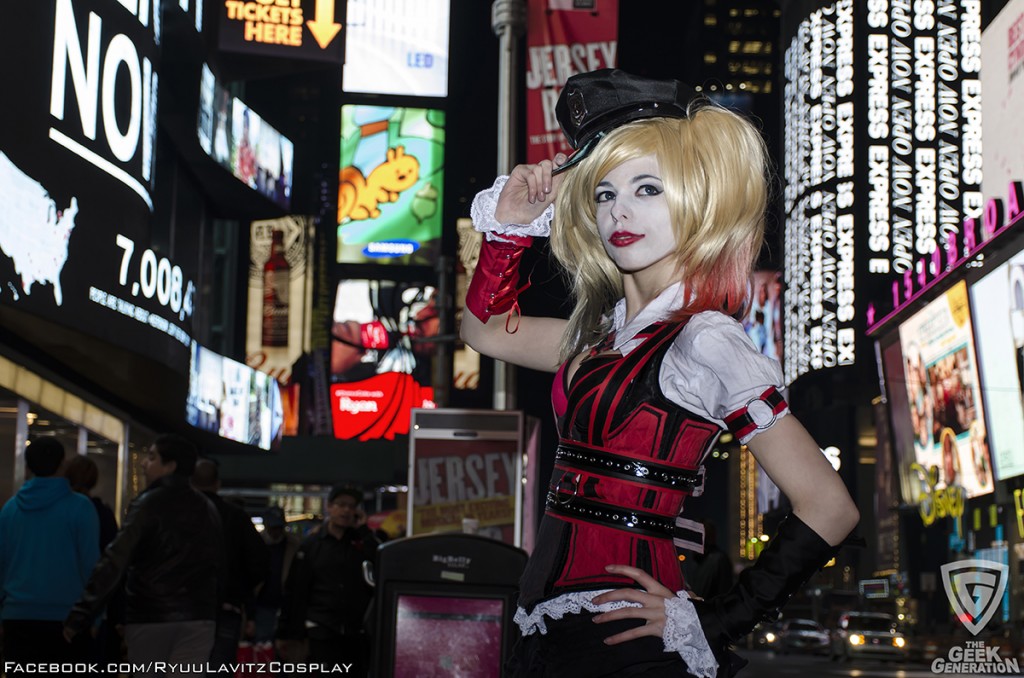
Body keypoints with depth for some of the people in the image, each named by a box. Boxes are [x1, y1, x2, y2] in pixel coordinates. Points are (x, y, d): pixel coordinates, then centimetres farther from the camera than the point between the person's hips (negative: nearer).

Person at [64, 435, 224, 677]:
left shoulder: (148, 504, -6)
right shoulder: (207, 510, 11)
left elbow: (114, 562, -14)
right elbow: (218, 566, 10)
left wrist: (81, 614, -15)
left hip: (149, 619, -3)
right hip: (196, 620, 3)